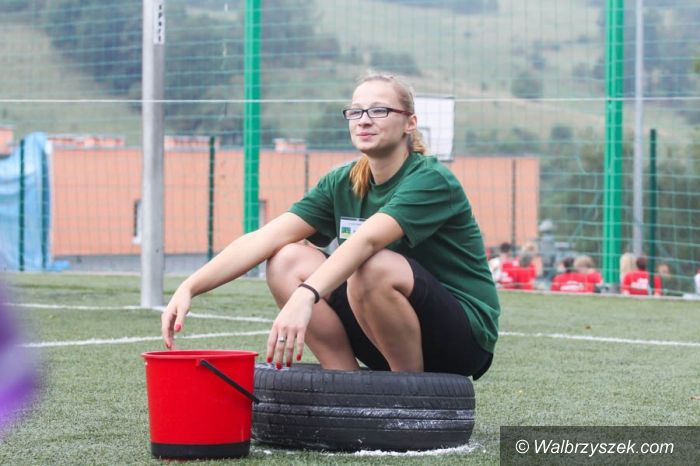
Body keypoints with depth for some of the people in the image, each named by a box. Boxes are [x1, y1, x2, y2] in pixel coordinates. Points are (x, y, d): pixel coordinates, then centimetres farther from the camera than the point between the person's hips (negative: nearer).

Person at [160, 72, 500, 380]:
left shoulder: (432, 180, -16)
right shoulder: (343, 184, 3)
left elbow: (367, 240, -35)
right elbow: (265, 238, -8)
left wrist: (305, 296, -52)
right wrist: (189, 287, -23)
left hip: (465, 336, -6)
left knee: (373, 268, -34)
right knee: (287, 260, -11)